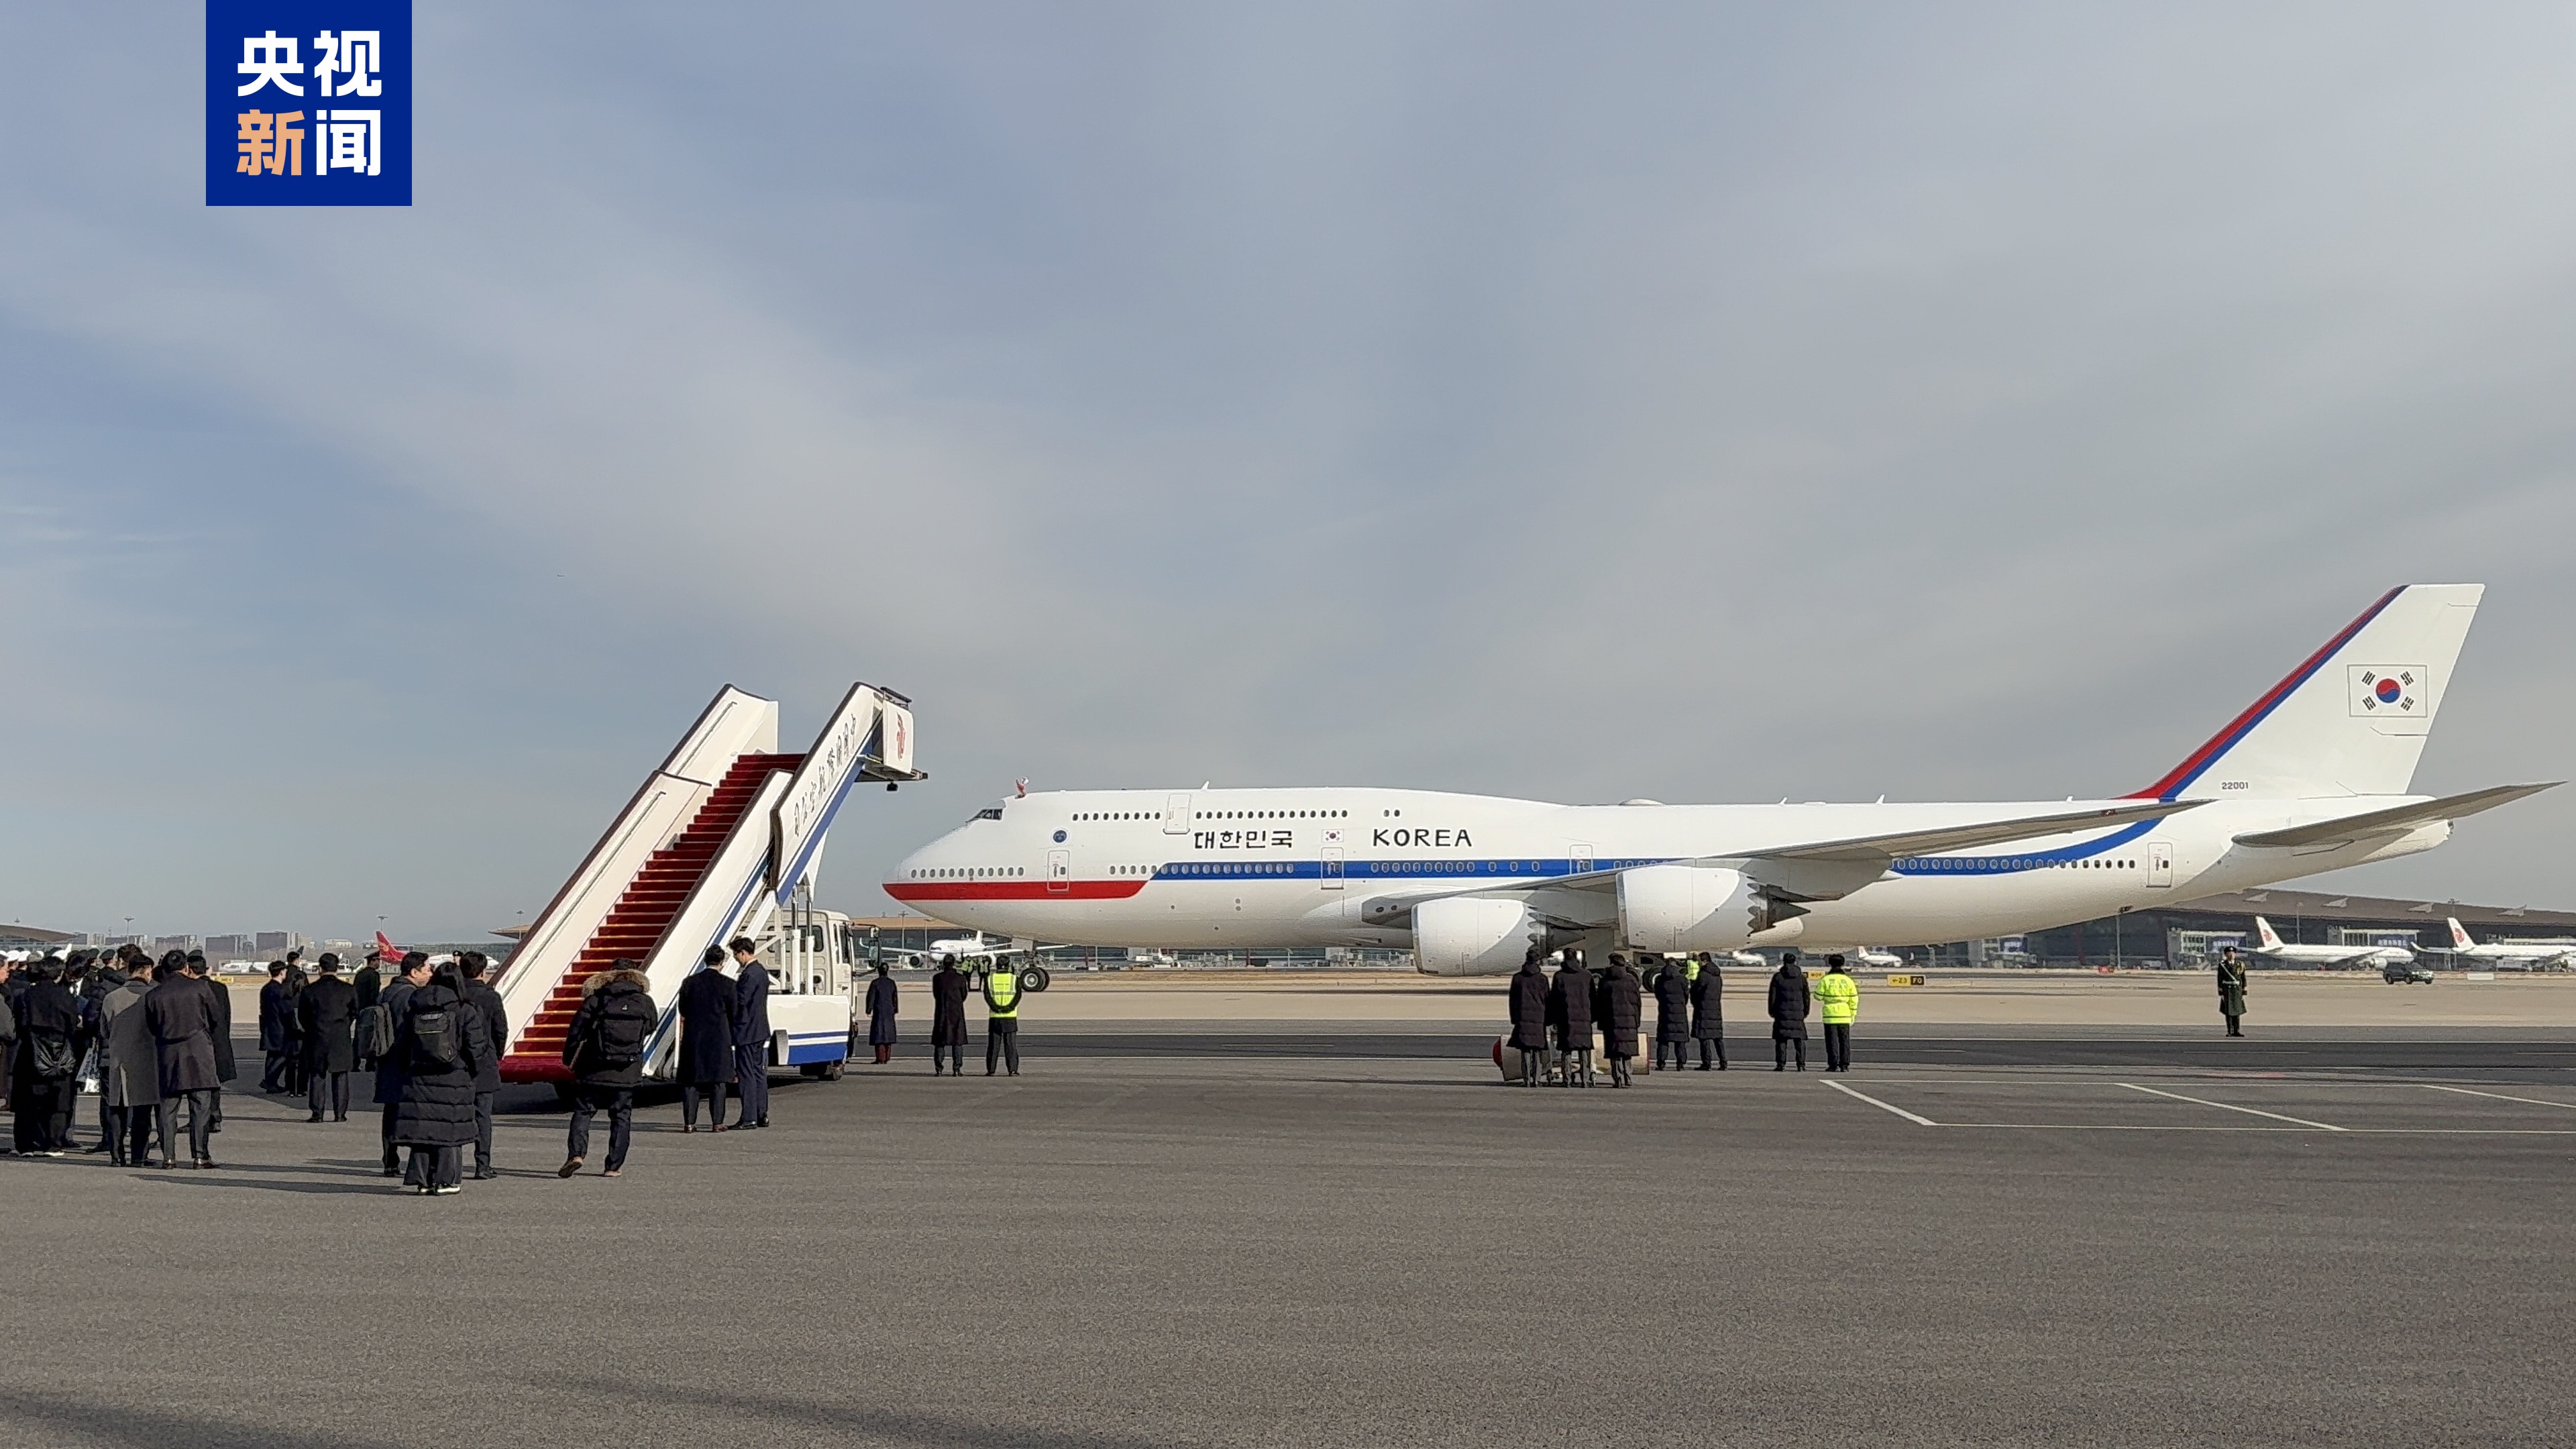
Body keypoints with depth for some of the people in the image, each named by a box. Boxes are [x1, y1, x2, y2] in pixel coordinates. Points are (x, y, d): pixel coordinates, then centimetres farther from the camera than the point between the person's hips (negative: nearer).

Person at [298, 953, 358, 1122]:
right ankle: (340, 1113, 5)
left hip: (317, 1039, 0)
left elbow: (302, 1016, 3)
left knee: (317, 1077, 6)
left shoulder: (309, 991, -4)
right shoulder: (349, 990, -3)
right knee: (340, 1077, 6)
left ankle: (317, 1113, 6)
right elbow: (355, 1013, 6)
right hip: (341, 1039, 0)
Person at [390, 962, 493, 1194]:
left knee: (422, 1128, 8)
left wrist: (409, 1070, 22)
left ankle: (423, 1179, 10)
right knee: (449, 1129, 2)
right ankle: (446, 1180, 2)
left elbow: (401, 1046, 12)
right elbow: (476, 1047, -7)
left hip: (418, 1079, 4)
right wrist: (471, 1072, 6)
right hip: (453, 1080, -4)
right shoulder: (465, 1011, -5)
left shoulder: (413, 1009, 7)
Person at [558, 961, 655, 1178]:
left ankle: (576, 1153, -12)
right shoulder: (645, 1003, 3)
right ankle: (613, 1166, 7)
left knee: (583, 1112, 8)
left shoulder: (595, 1000, -2)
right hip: (627, 1074, 1)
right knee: (621, 1117, 10)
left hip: (593, 1071, -1)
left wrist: (569, 1060, 10)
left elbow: (575, 1031, -2)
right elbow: (650, 1028, 18)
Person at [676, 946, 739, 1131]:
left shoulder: (689, 982, 2)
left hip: (693, 1038, 2)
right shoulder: (727, 985, -5)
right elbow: (734, 1014, 2)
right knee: (718, 1081, 4)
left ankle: (689, 1122, 4)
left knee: (690, 1080, 6)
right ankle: (718, 1122, 3)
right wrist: (732, 1039, 17)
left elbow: (683, 1015, 8)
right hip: (719, 1038, -2)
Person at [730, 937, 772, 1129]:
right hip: (760, 1030, 10)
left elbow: (740, 1002, -20)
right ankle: (762, 1115, 17)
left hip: (746, 1031, -10)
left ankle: (749, 1118, -5)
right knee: (759, 1072, 13)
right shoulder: (762, 972, 12)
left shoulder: (748, 975, -18)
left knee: (746, 1074, -6)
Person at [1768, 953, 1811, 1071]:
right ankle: (1801, 1065, 2)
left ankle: (1781, 1065, -4)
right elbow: (1806, 997, 7)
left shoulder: (1777, 977, 0)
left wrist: (1772, 1012, 7)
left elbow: (1772, 996, 0)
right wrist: (1806, 1012, 15)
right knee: (1799, 1040, 5)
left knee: (1781, 1040, 1)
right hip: (1798, 1013, 1)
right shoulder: (1802, 978, 5)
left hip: (1782, 1013, -1)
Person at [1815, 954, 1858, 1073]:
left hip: (1830, 1016, -2)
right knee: (1845, 1041, 9)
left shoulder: (1825, 980, -6)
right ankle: (1845, 1065, 7)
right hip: (1845, 1016, 2)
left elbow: (1818, 996, -3)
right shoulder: (1848, 981, 2)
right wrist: (1853, 1015, 11)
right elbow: (1854, 1000, 3)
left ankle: (1833, 1065, -2)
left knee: (1832, 1041, 2)